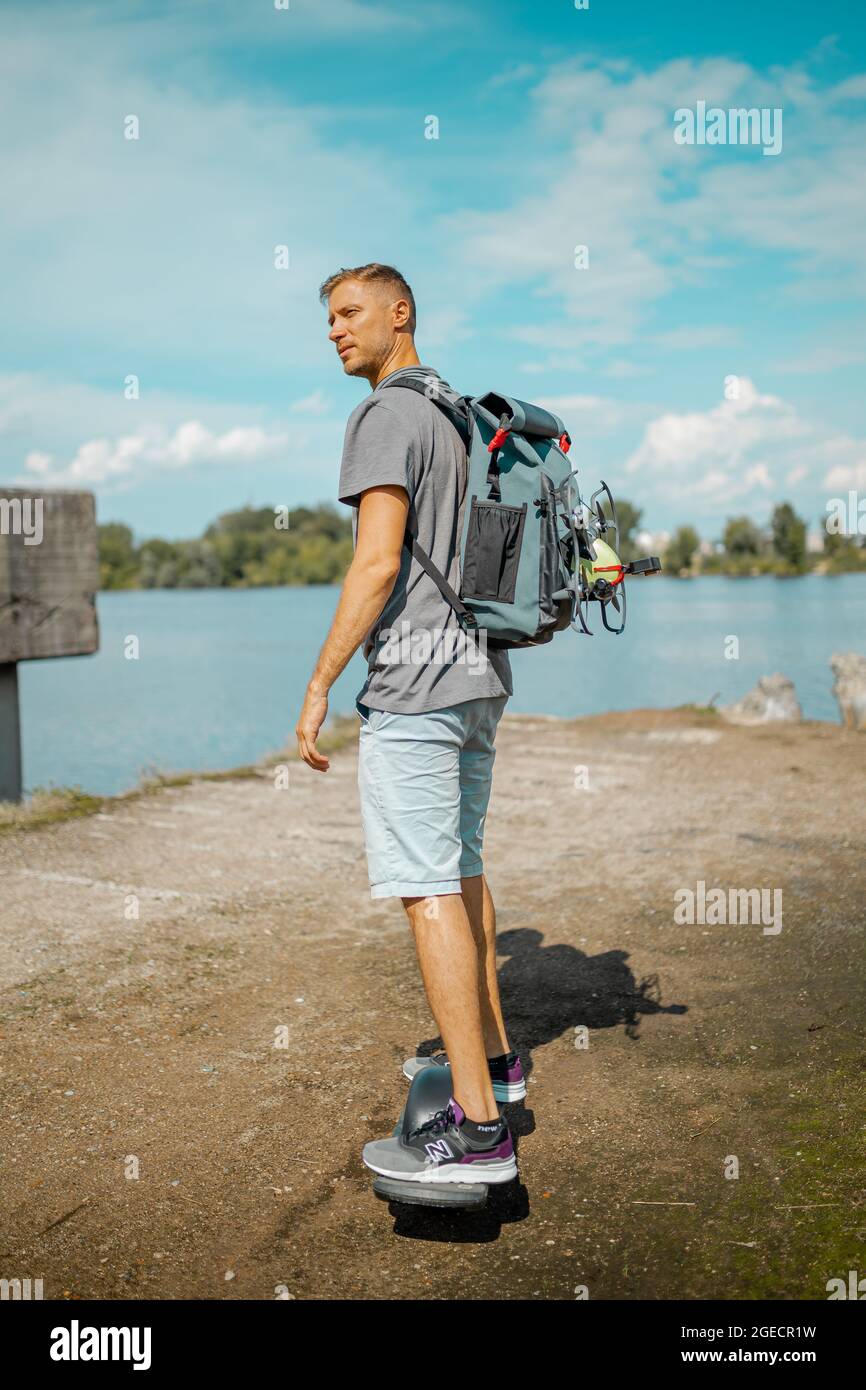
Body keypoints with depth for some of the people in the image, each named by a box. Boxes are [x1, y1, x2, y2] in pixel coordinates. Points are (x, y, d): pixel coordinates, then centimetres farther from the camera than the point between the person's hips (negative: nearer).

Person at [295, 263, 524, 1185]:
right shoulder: (459, 419, 19)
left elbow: (378, 564, -20)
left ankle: (477, 1126, -10)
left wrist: (319, 683, -17)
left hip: (412, 679, -10)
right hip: (479, 676, 10)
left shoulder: (386, 416, -11)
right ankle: (490, 1052, 30)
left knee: (425, 888, -10)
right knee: (459, 868, 19)